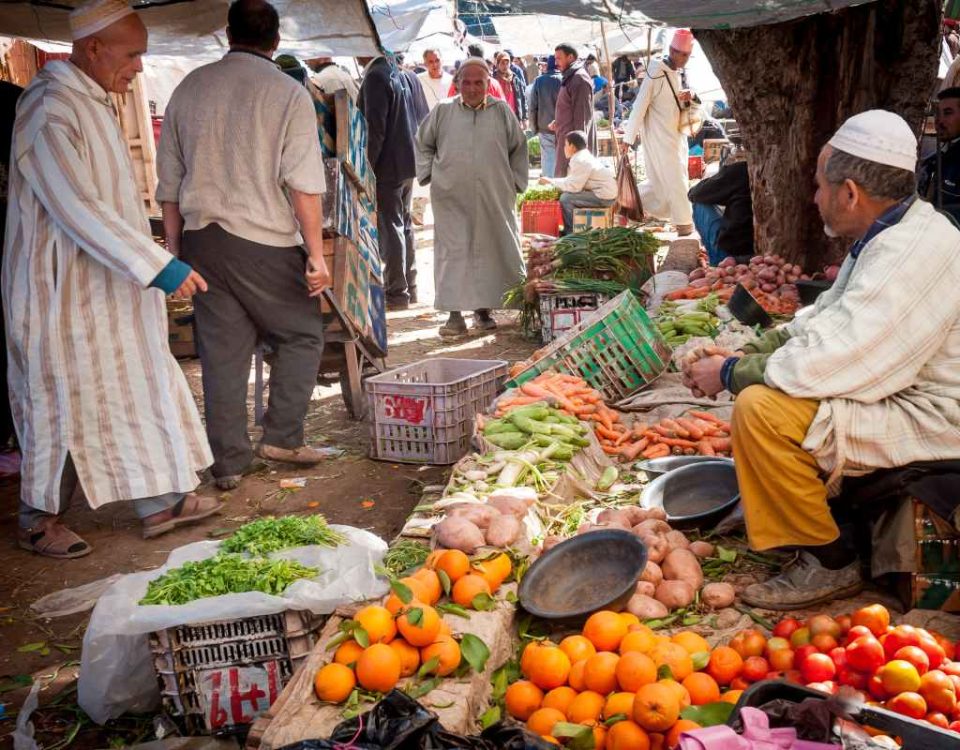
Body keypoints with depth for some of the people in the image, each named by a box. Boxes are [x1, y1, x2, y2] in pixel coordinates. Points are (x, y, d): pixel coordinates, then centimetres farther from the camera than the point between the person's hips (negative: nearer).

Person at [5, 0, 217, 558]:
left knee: (140, 388, 12)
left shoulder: (93, 103, 11)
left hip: (107, 288, 9)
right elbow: (78, 210, -27)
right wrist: (157, 266, -28)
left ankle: (160, 501, 22)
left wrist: (154, 263, 20)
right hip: (65, 289, -9)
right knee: (65, 402, 2)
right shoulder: (49, 110, -20)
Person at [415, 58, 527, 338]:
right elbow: (423, 144, 17)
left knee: (491, 250, 4)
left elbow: (518, 148, 15)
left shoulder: (502, 111, 6)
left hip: (494, 199, 1)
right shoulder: (443, 111, 5)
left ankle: (483, 308, 16)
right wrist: (429, 174, 8)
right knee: (452, 252, -5)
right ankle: (454, 314, -3)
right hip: (451, 199, -1)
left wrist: (516, 181, 9)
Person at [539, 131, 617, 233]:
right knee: (568, 194, 17)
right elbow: (572, 181, 17)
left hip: (604, 197, -11)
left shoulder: (580, 161, -17)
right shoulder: (582, 157, 16)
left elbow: (574, 186, -23)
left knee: (565, 198, -14)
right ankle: (569, 230, 22)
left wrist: (551, 182, -13)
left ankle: (571, 232, -4)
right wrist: (551, 181, 9)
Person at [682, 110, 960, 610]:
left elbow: (828, 364, -30)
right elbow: (825, 320, 13)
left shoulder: (909, 254, -27)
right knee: (757, 378, 15)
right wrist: (741, 356, 2)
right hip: (905, 396, 11)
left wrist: (730, 374, -16)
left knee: (760, 409, -24)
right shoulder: (892, 235, 6)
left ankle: (830, 563, -7)